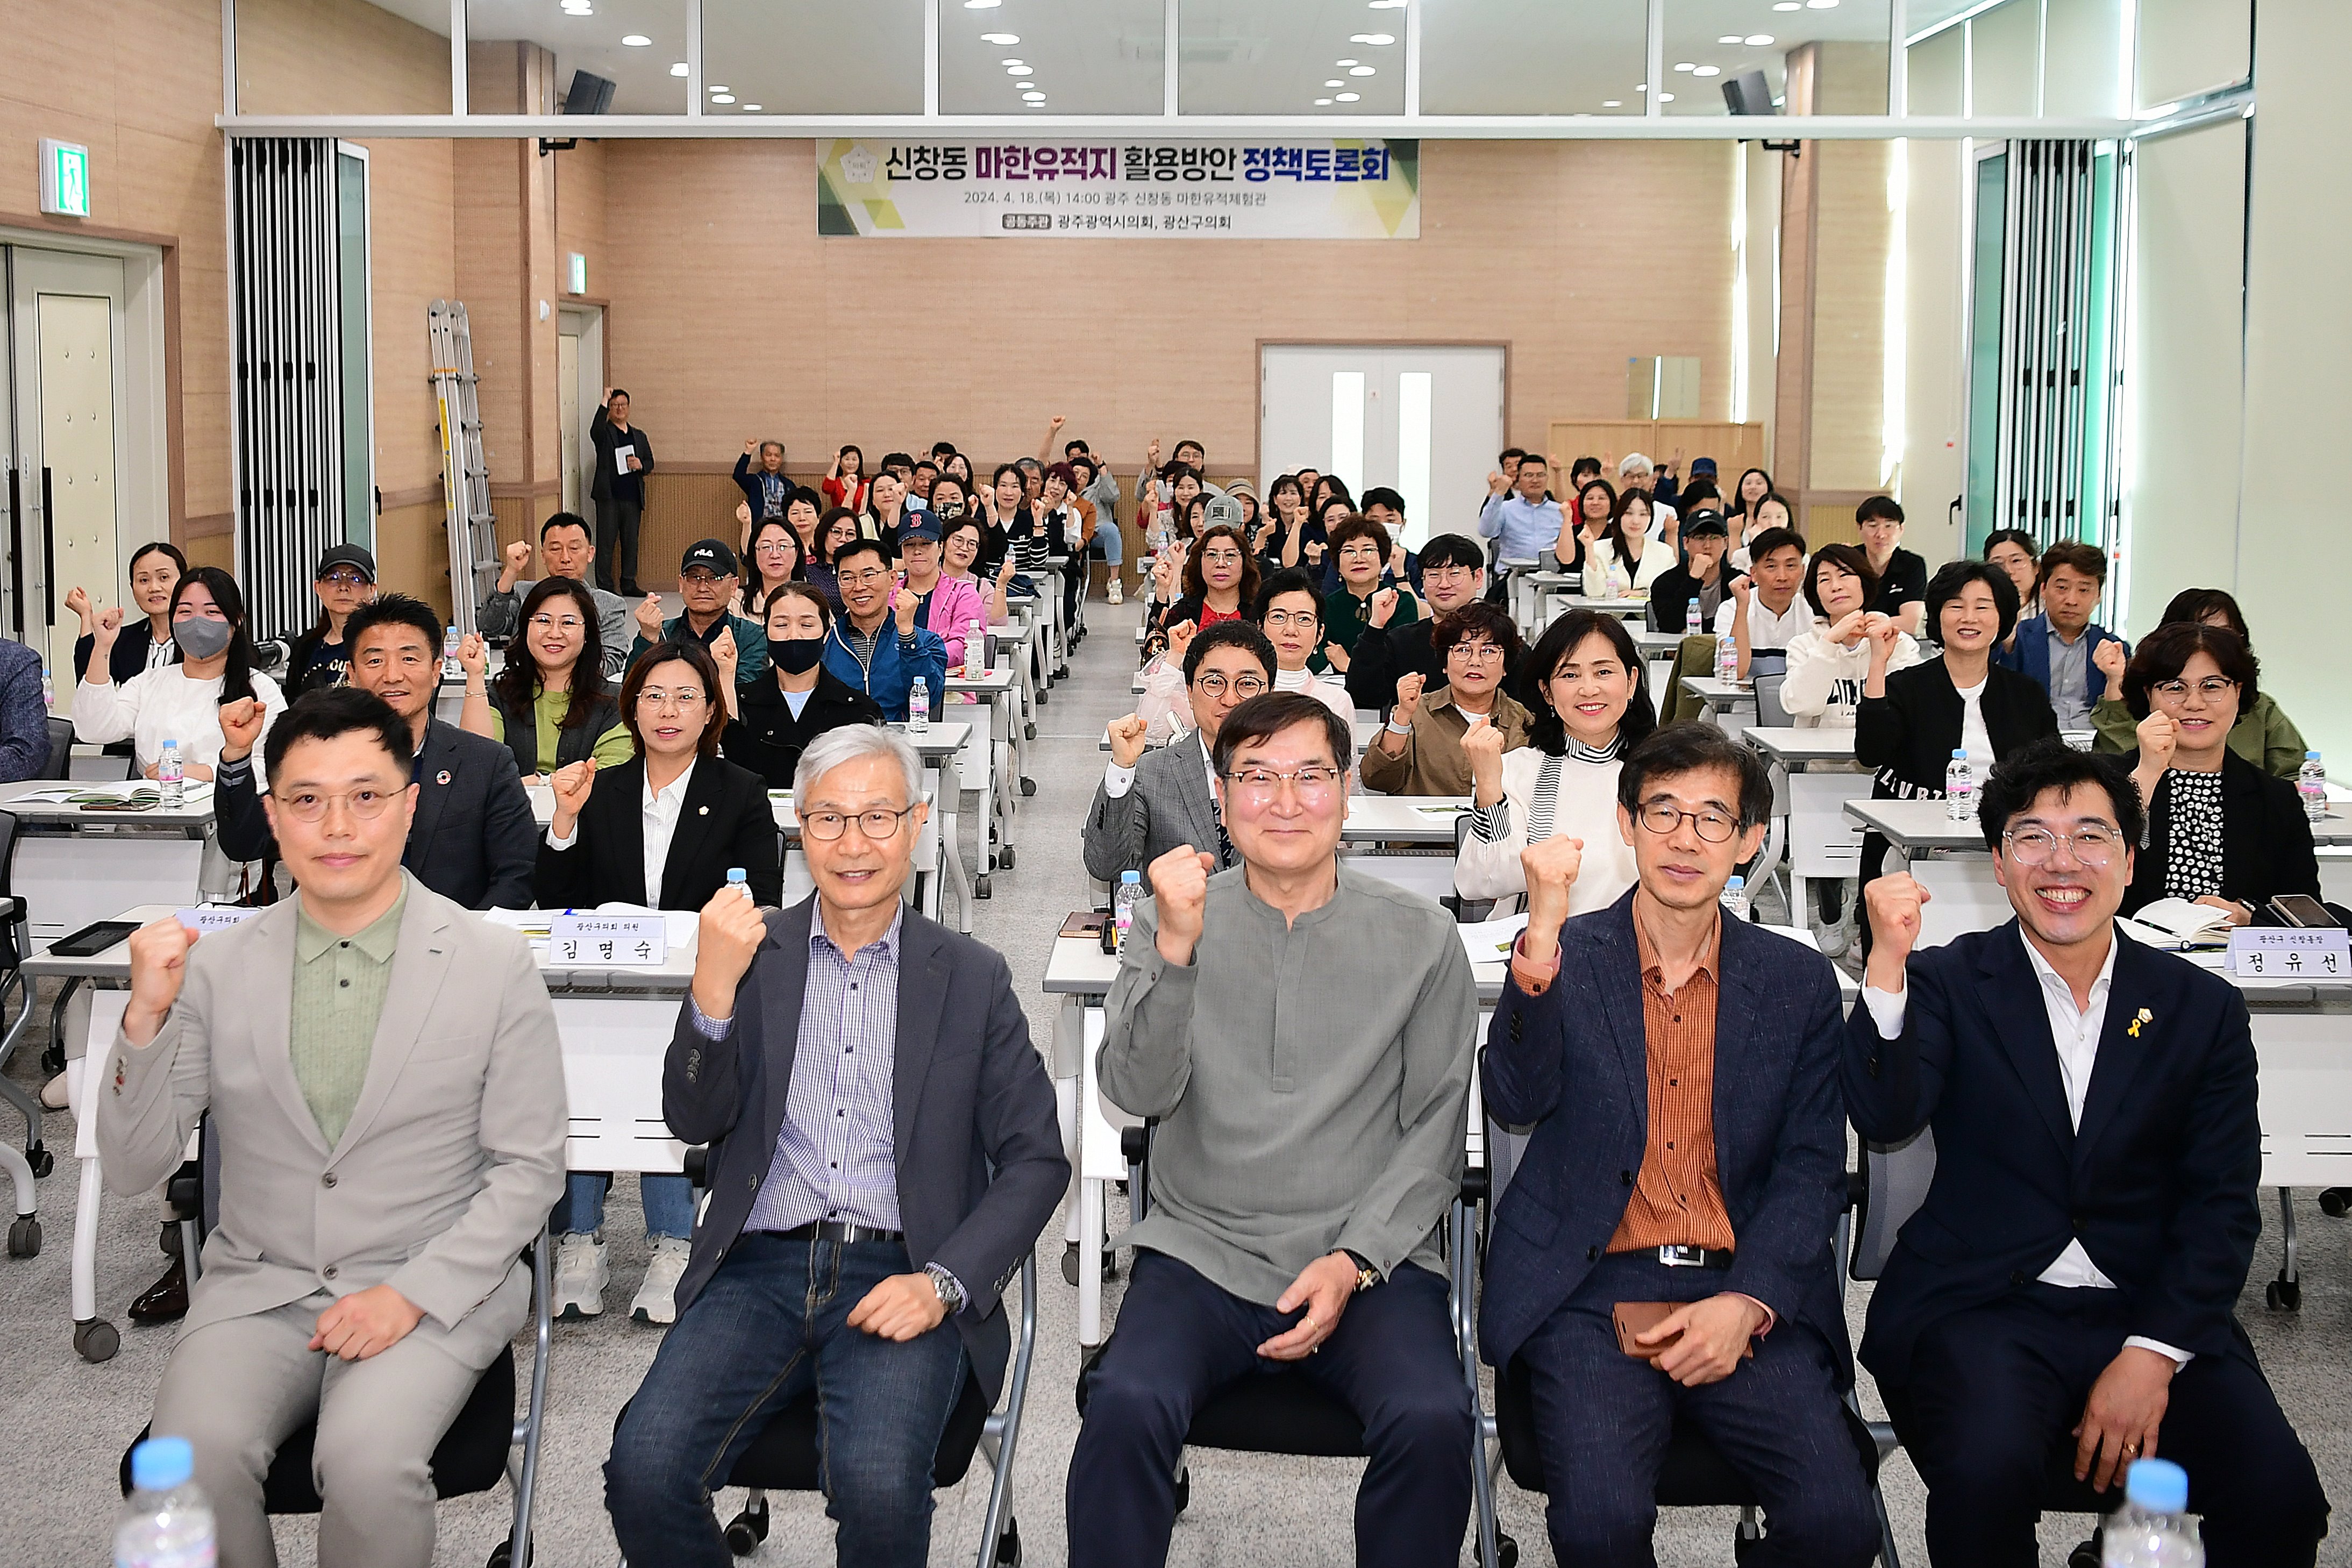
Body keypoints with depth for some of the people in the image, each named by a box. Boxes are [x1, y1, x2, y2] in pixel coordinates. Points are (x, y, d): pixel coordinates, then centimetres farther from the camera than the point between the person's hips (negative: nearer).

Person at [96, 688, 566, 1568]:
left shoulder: (495, 966, -3)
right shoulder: (216, 967, 3)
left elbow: (530, 1167, -1)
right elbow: (131, 1170, 2)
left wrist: (414, 1293, -13)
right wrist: (144, 1018, -14)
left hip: (434, 1288, -2)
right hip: (259, 1287, 2)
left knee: (368, 1461, -30)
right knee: (196, 1453, -27)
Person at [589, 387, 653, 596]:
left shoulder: (639, 436, 18)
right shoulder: (605, 433, 3)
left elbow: (650, 463, 20)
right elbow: (595, 432, -22)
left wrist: (640, 466, -4)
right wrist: (604, 402, -23)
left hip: (632, 497, 5)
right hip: (609, 496, -4)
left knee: (631, 542, 7)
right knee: (606, 542, -4)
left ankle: (629, 584, 15)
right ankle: (605, 586, -2)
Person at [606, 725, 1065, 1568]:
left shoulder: (972, 977, 9)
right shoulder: (754, 950, 12)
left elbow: (1036, 1160, 5)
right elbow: (694, 1119, 3)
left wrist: (942, 1283, -11)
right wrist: (715, 986, -15)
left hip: (900, 1278, -1)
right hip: (761, 1269, 2)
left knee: (878, 1482, -30)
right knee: (644, 1466, -24)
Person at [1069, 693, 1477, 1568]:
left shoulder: (1422, 939, 5)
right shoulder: (1172, 921, 6)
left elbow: (1435, 1134, 5)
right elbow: (1137, 1093, -6)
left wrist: (1355, 1259, -9)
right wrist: (1176, 948, -20)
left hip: (1371, 1262, 0)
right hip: (1203, 1254, 0)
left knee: (1432, 1422, -29)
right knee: (1128, 1406, -29)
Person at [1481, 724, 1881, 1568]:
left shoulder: (1799, 983, 10)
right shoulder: (1562, 962, 5)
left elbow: (1813, 1170, 6)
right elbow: (1515, 1101, -11)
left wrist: (1746, 1303, -10)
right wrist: (1542, 941, -26)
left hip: (1746, 1295, 2)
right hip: (1593, 1291, -2)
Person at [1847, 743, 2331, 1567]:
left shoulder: (2204, 1009, 8)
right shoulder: (1949, 982, 4)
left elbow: (2222, 1206, 3)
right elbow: (1885, 1118, -12)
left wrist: (2152, 1354, -10)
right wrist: (1889, 962, -25)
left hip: (2153, 1313, 2)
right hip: (1981, 1307, -2)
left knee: (2281, 1497, -21)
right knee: (1988, 1471, -31)